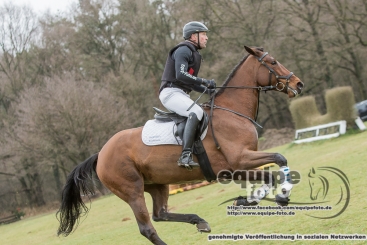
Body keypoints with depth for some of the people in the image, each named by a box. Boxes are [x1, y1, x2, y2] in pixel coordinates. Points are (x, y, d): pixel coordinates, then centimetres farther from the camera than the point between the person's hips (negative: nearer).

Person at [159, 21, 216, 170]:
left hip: (181, 95, 11)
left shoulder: (193, 53, 23)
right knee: (196, 112, -32)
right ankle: (185, 155, -42)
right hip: (171, 93, -11)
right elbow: (181, 75, -22)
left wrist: (206, 89, 10)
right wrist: (204, 81, -18)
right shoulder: (183, 50, -8)